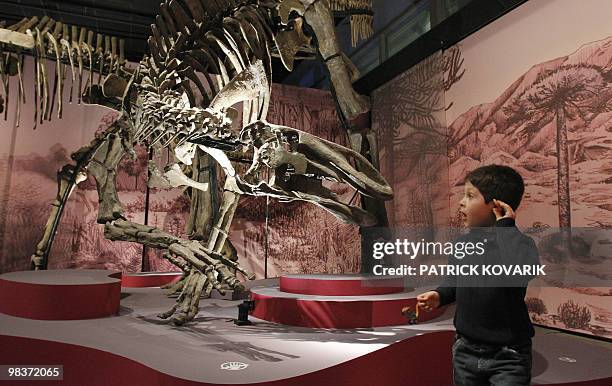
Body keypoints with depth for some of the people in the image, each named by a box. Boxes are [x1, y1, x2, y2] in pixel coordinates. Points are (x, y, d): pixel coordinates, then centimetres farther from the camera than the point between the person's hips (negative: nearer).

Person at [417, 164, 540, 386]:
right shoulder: (463, 243, -2)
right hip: (465, 351, 5)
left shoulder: (519, 243, -18)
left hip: (508, 356, -5)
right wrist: (439, 295, -5)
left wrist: (505, 226, -30)